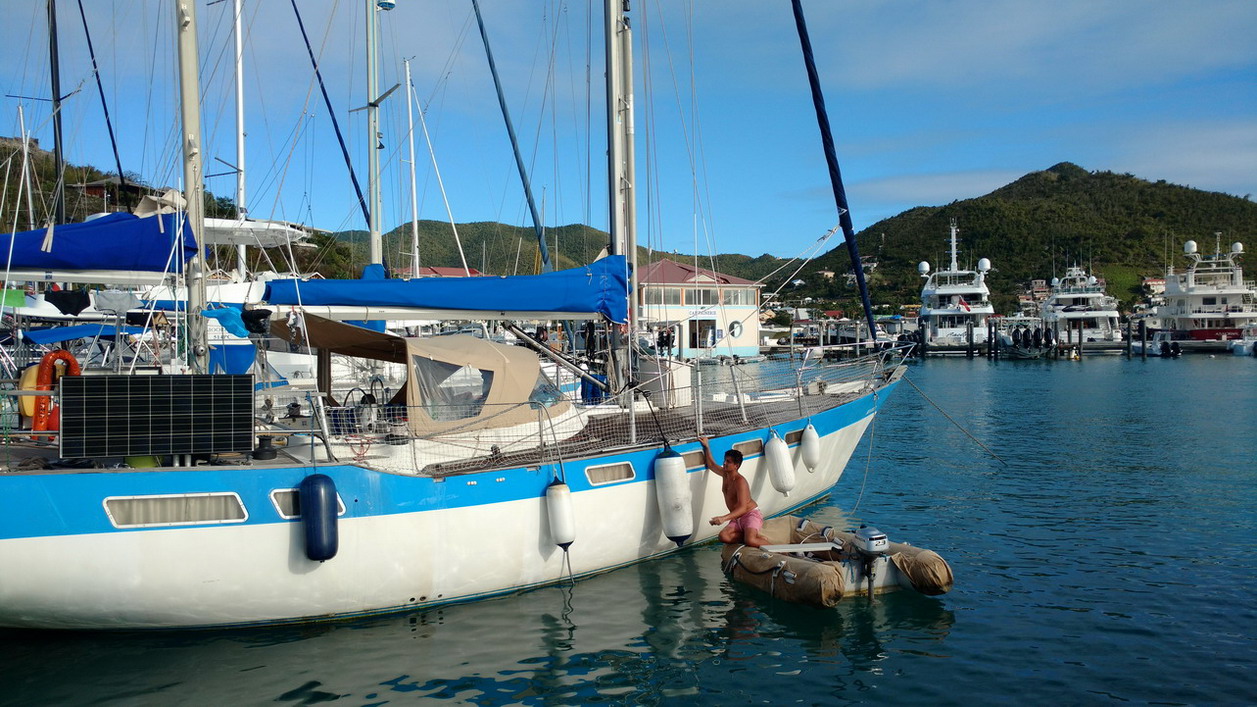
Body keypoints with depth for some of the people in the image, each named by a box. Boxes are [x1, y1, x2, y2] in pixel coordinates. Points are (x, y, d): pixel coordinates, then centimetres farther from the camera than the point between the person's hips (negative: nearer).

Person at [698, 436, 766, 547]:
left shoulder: (740, 482, -21)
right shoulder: (725, 474, 5)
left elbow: (742, 508, -30)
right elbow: (711, 464, 28)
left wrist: (724, 518, -42)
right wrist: (707, 447, 20)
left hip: (751, 514, -8)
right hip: (737, 517, 8)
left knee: (750, 540, -34)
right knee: (723, 536, -21)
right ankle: (755, 536, -5)